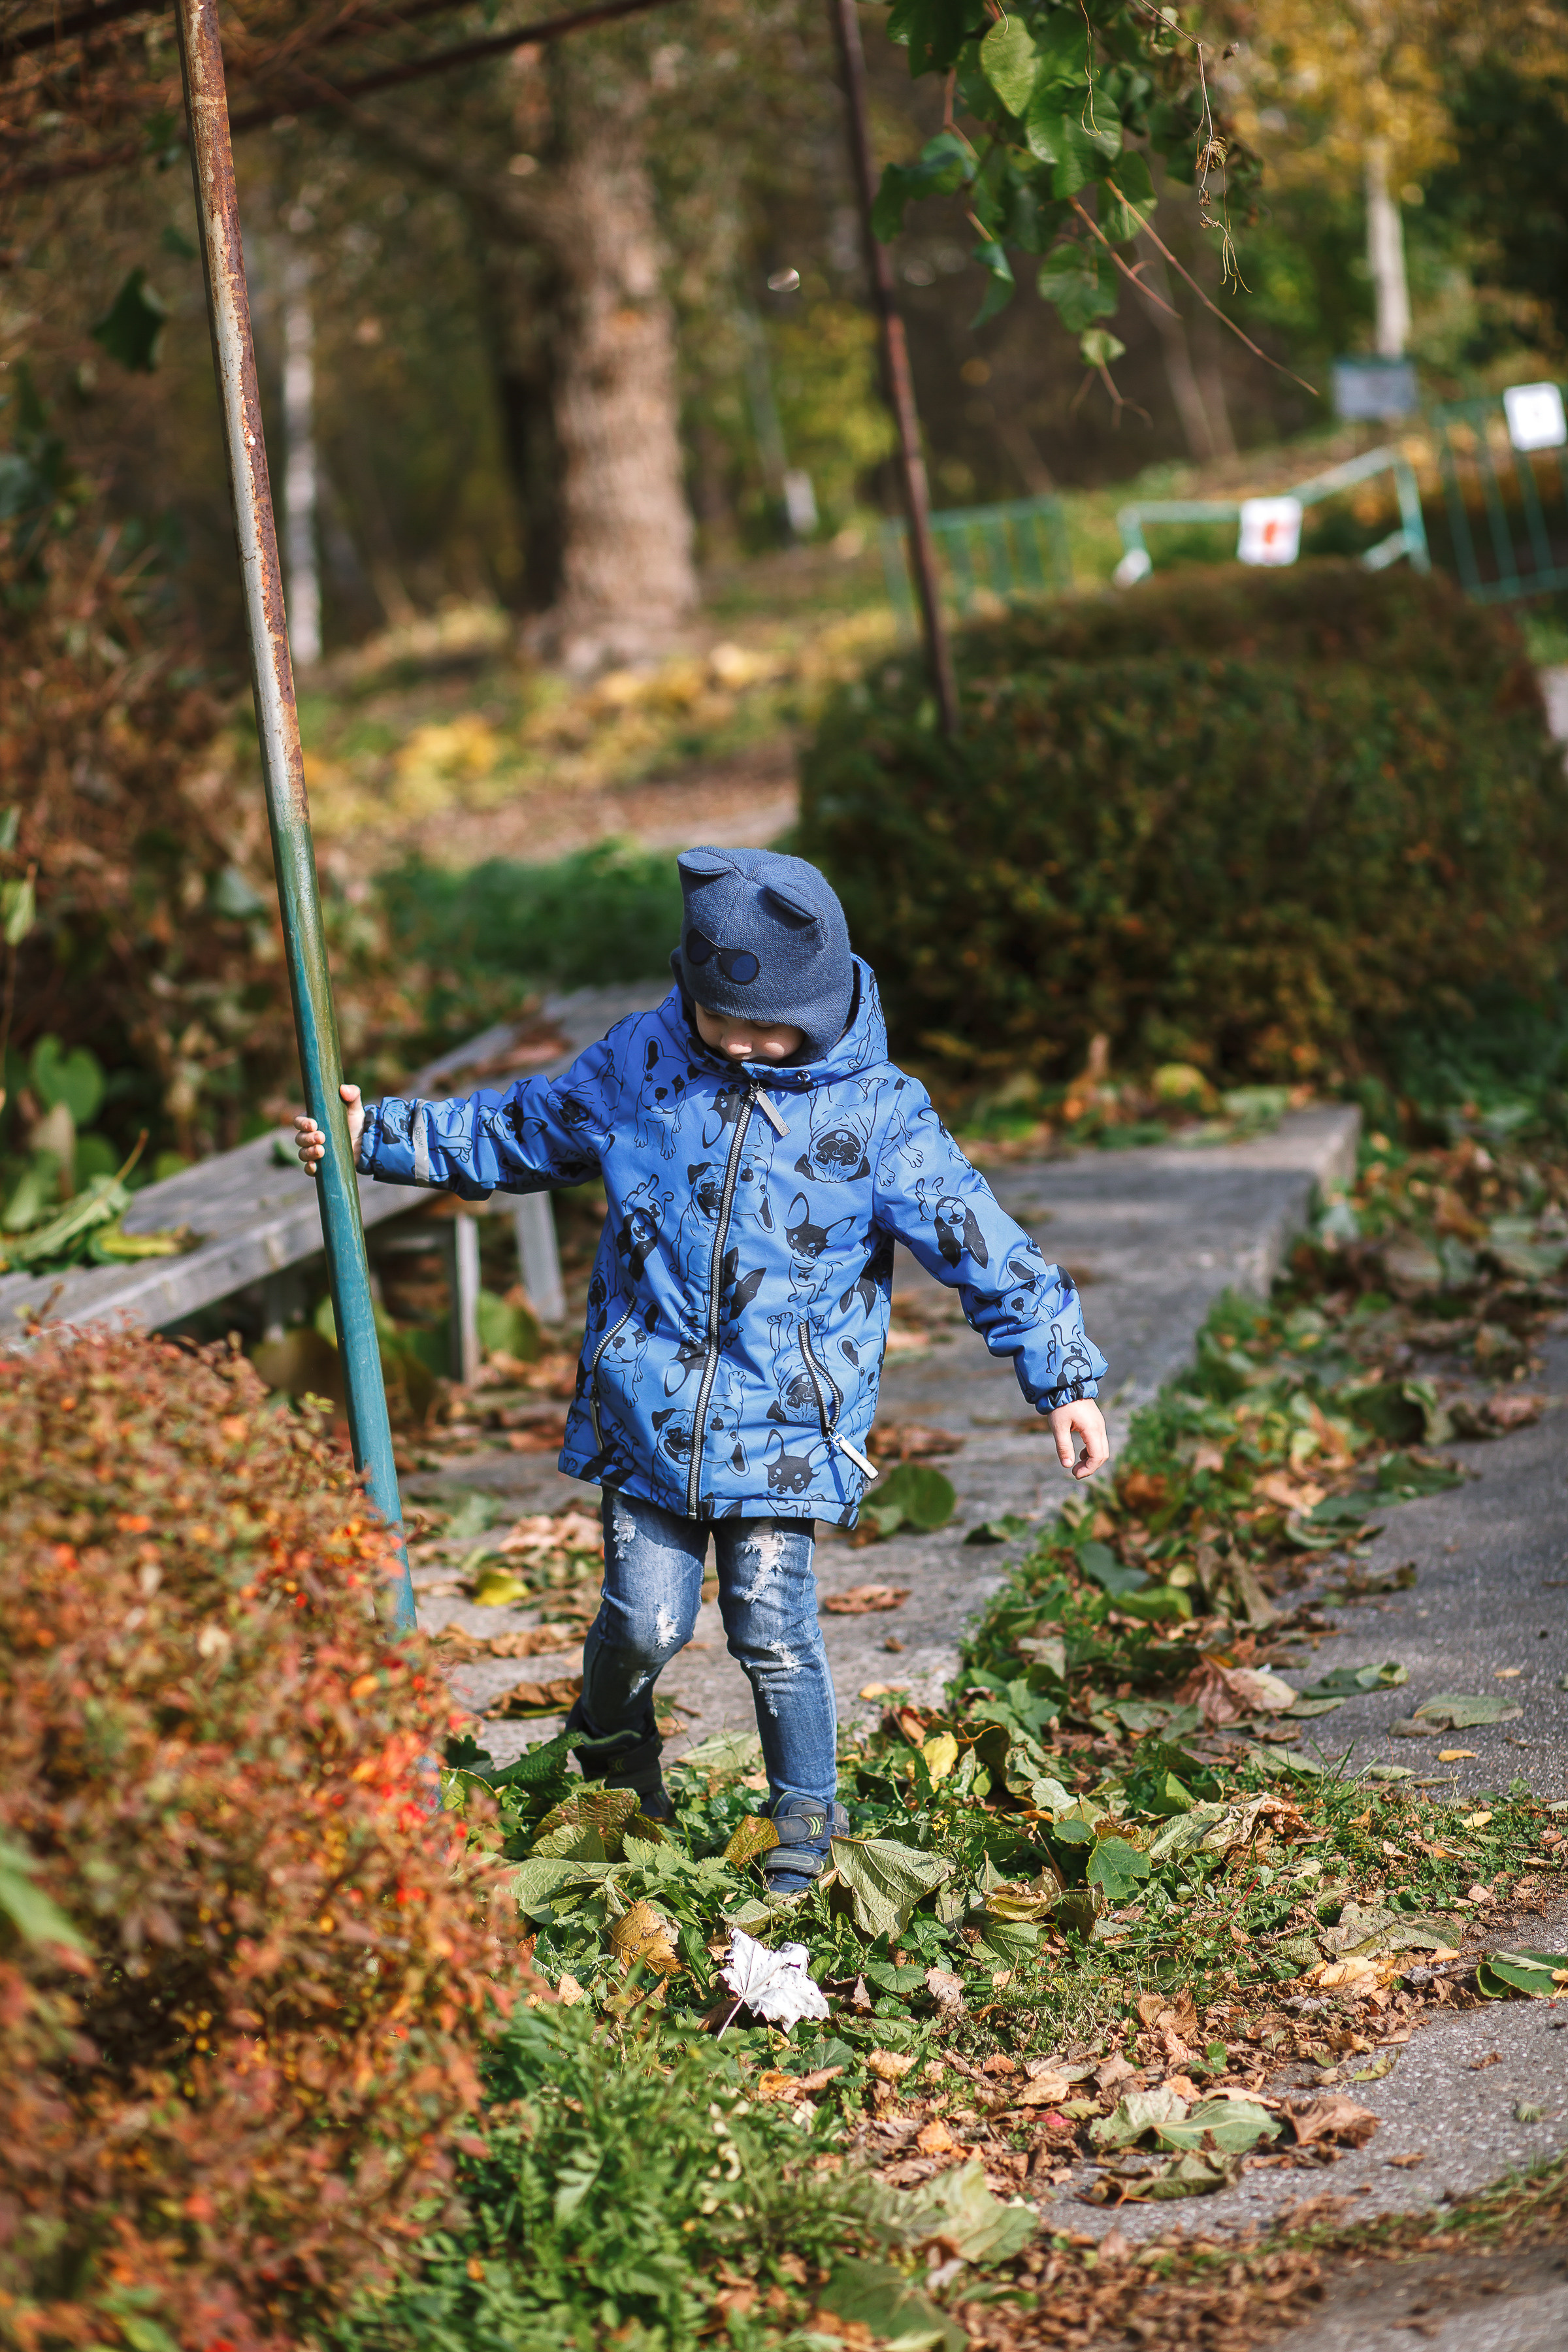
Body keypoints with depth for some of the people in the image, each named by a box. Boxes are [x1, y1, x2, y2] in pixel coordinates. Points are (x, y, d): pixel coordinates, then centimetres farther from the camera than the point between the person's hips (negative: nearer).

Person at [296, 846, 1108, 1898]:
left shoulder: (876, 1113, -5)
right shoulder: (636, 1068, 2)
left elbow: (985, 1248, -2)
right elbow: (512, 1135, 17)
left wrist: (1063, 1379, -5)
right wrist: (378, 1138, 12)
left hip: (786, 1425, -2)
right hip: (647, 1407, 2)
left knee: (774, 1630, -5)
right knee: (646, 1620, -2)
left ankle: (807, 1826, 17)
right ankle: (614, 1742, 33)